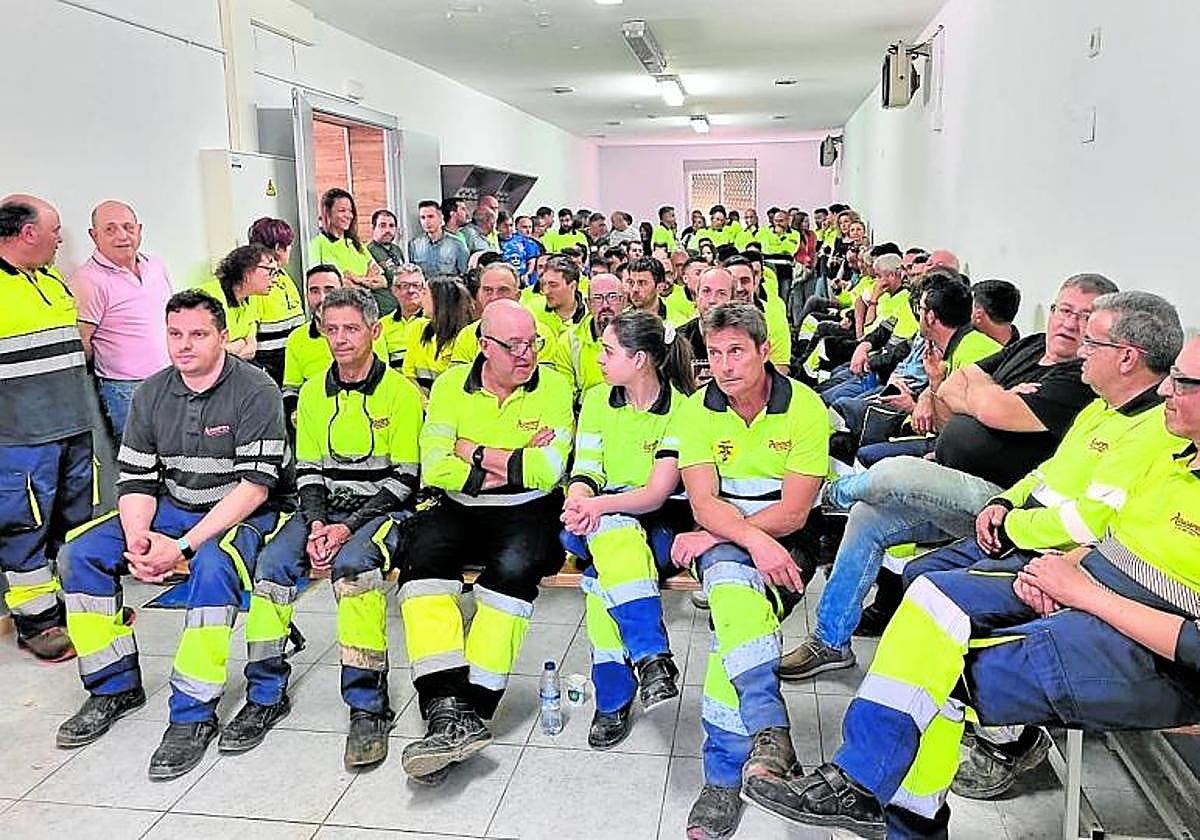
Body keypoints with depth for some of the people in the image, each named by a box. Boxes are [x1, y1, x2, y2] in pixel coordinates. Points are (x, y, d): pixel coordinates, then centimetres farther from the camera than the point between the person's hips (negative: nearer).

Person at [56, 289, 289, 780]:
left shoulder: (255, 391, -14)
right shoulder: (152, 394, 4)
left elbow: (255, 484, -21)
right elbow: (135, 478, 3)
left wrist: (182, 546, -26)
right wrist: (138, 540, -17)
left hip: (242, 515, -6)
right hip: (171, 508, 7)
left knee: (212, 566, -37)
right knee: (79, 553, -8)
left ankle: (194, 713, -24)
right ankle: (115, 685, 7)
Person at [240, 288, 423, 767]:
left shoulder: (401, 392, -5)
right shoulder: (312, 394, 12)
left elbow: (403, 479, -9)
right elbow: (307, 470, 11)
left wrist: (348, 529, -18)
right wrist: (316, 523, -8)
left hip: (383, 509, -5)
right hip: (326, 509, 5)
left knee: (352, 563, -34)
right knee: (272, 563, -20)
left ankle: (368, 707, -26)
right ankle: (265, 697, -6)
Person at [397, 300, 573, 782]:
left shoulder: (553, 386, 0)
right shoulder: (451, 386, 5)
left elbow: (548, 471, -12)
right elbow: (433, 468, -6)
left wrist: (474, 453, -8)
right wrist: (512, 466, -11)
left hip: (527, 511, -2)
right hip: (459, 510, 2)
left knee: (514, 565, -32)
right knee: (420, 553, -26)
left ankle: (472, 709, -25)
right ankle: (446, 708, -30)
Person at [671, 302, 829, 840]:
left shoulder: (804, 406, -7)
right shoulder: (700, 409, 0)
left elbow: (792, 513, -12)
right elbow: (704, 503, -10)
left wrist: (713, 537, -19)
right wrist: (754, 540, -29)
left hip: (786, 540, -1)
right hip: (721, 537, 2)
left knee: (733, 611, -30)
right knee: (731, 579, -36)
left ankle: (725, 774, -21)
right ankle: (769, 730, -36)